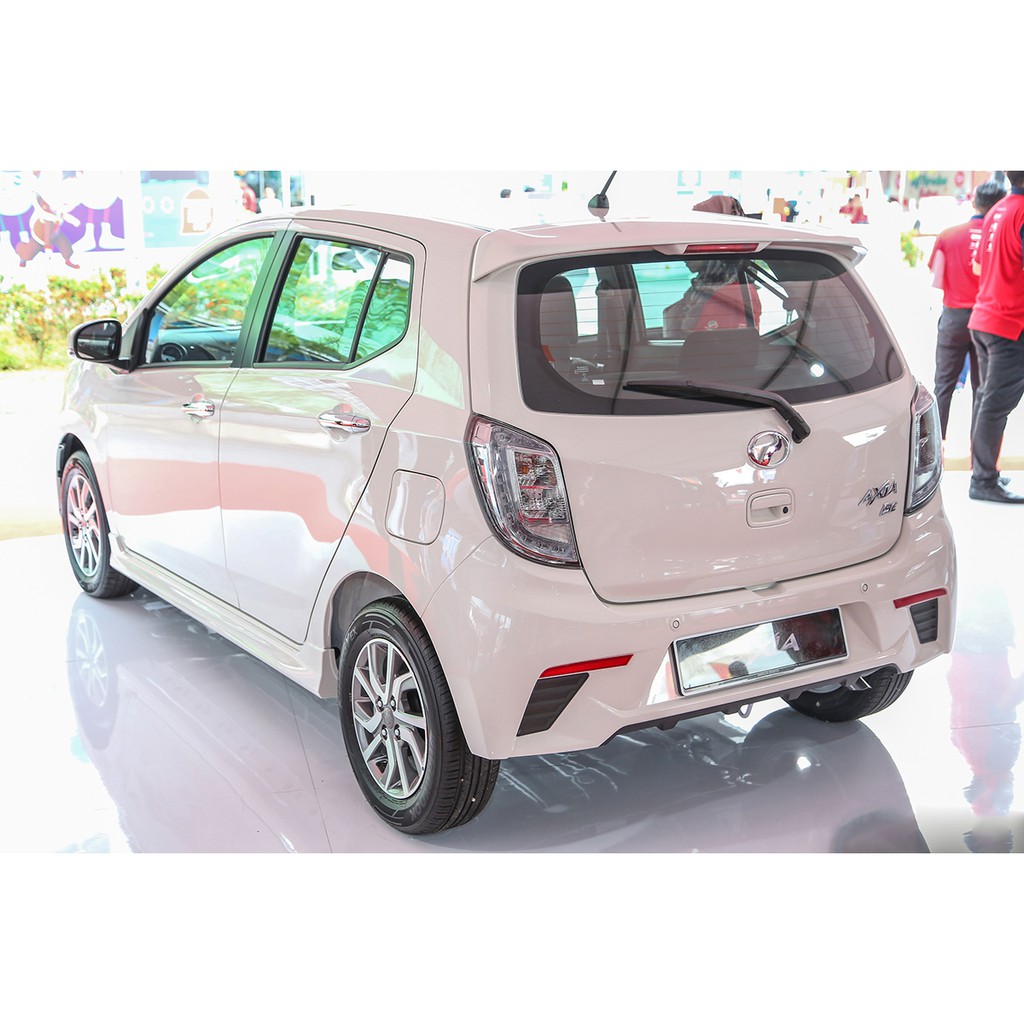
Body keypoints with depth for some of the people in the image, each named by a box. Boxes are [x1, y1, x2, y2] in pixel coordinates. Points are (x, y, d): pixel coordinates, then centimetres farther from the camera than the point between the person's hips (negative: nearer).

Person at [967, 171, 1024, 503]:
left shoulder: (997, 211, 12)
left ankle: (982, 471, 24)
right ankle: (984, 481, -1)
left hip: (984, 317, 9)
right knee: (997, 403, -5)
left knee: (987, 398, 16)